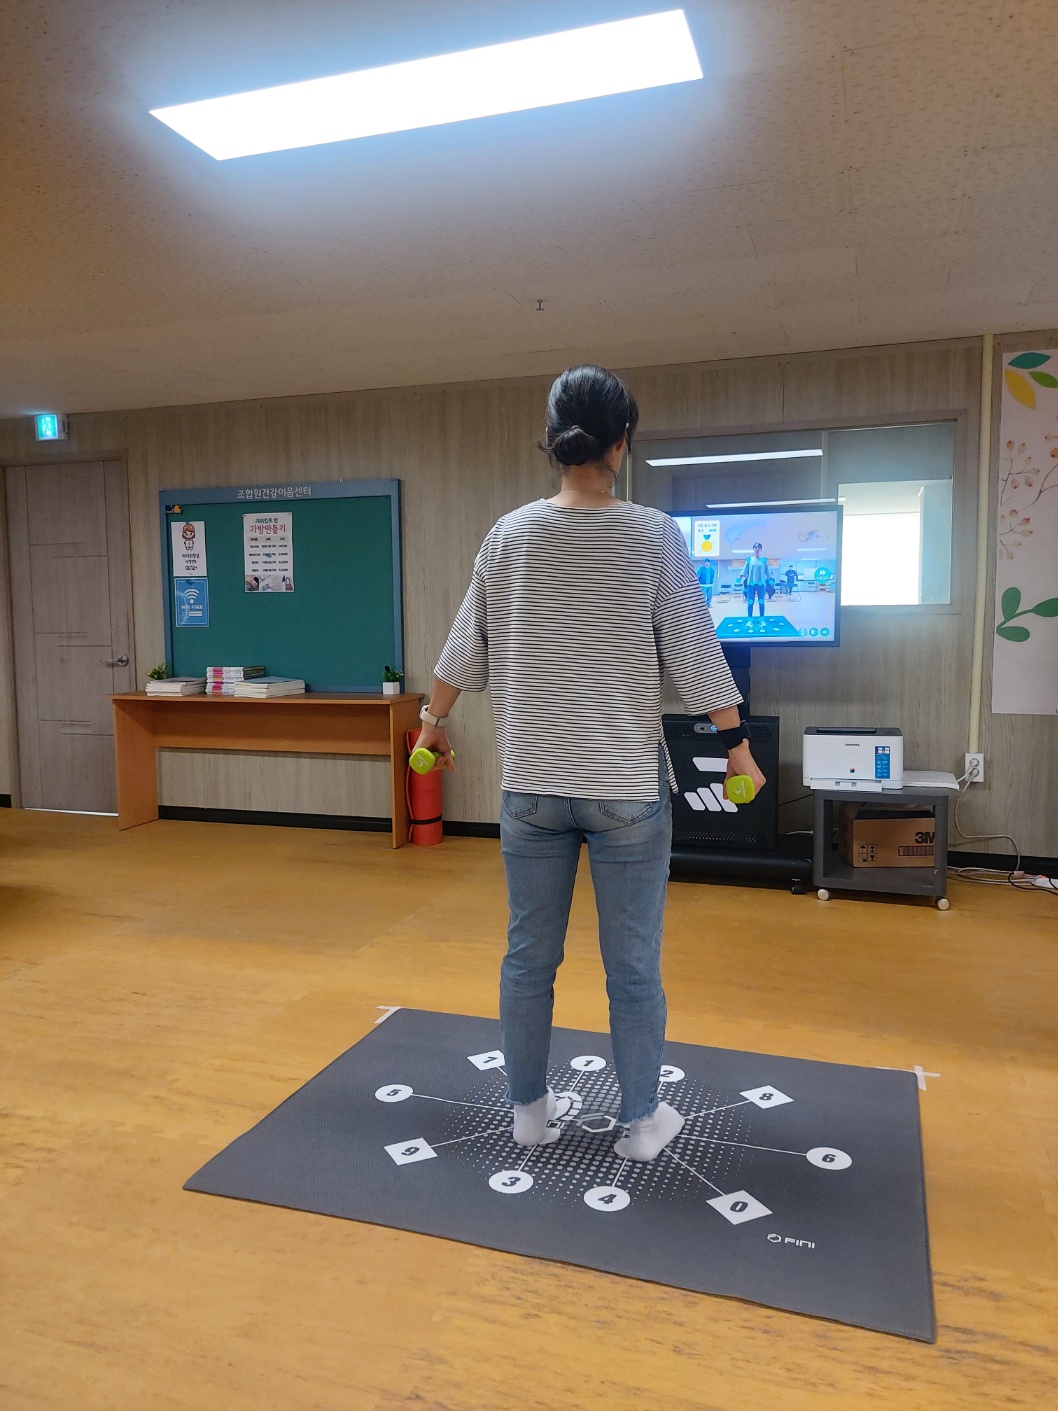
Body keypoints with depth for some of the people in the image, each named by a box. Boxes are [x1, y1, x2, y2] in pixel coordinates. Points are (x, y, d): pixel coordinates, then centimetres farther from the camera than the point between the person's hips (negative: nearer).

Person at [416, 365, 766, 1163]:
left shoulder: (510, 535, -1)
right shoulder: (654, 537, -9)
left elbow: (465, 647, 6)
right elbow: (695, 657, -6)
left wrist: (436, 722, 21)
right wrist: (738, 746, 6)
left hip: (532, 785, 3)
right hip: (628, 788, -2)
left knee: (529, 957, 15)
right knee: (633, 966, 10)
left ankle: (530, 1110, 31)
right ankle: (642, 1121, 26)